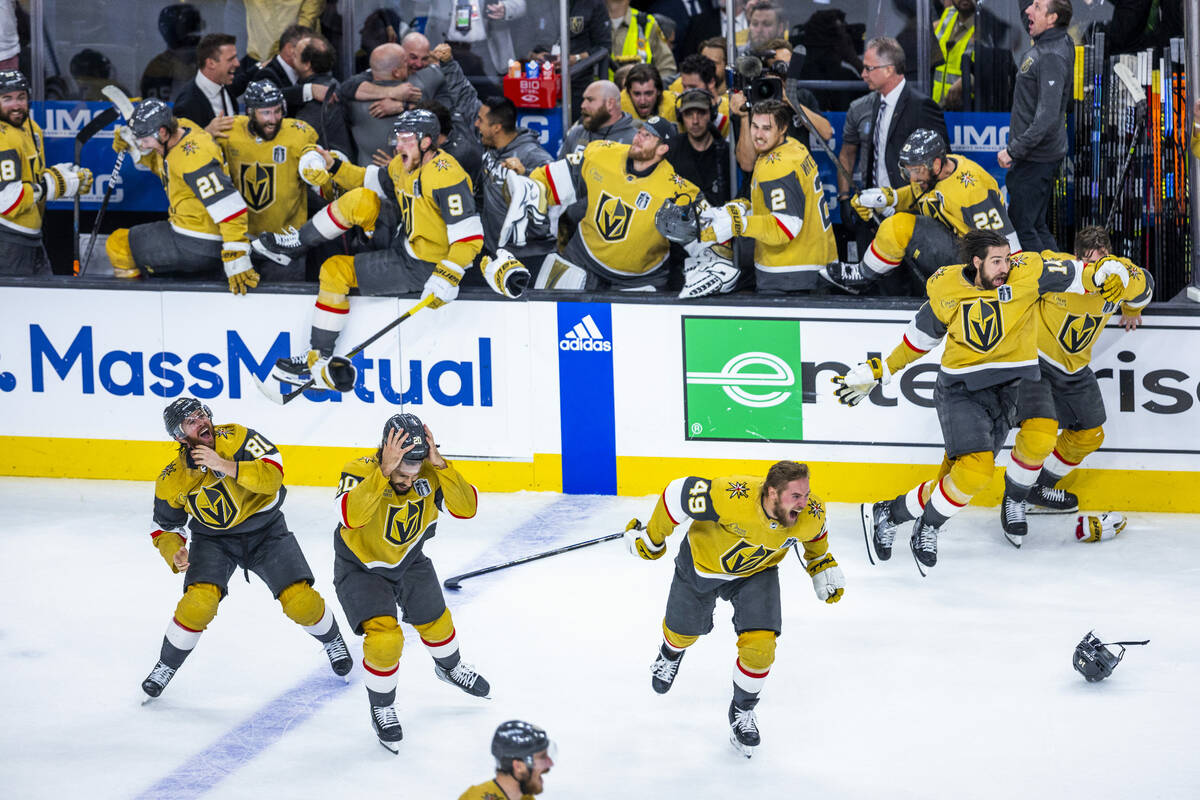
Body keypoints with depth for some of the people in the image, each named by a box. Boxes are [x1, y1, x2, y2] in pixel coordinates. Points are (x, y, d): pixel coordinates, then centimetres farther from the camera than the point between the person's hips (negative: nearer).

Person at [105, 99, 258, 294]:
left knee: (117, 245, -4)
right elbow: (158, 163, 23)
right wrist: (131, 143, 4)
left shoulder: (193, 158, -29)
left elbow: (228, 208, -34)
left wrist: (237, 262, -39)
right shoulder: (180, 127, 0)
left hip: (197, 246, -10)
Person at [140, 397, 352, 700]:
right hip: (212, 538, 0)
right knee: (199, 602, -23)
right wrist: (175, 554, -22)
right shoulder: (171, 480, -13)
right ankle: (166, 666, 0)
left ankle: (332, 639, 25)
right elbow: (166, 528, 0)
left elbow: (272, 476, -30)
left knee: (301, 601, -9)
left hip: (265, 530, 0)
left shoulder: (236, 438, -20)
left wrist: (226, 466, -39)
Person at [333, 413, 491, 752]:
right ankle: (381, 708, 7)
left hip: (409, 559, 5)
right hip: (361, 567, -5)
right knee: (384, 637, -19)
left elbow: (466, 508, -33)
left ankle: (449, 667, 55)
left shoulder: (430, 472, -23)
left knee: (435, 622, 20)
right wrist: (384, 472, -57)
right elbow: (350, 515, -53)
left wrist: (438, 464, -42)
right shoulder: (360, 471, -34)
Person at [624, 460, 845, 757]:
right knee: (683, 629, 20)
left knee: (760, 645, -13)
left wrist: (824, 567, 3)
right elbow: (681, 493, -29)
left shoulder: (811, 514, -28)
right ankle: (672, 652, 60)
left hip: (757, 573, 2)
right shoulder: (733, 497, -44)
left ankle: (742, 710, 16)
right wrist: (651, 537, -17)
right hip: (703, 562, -2)